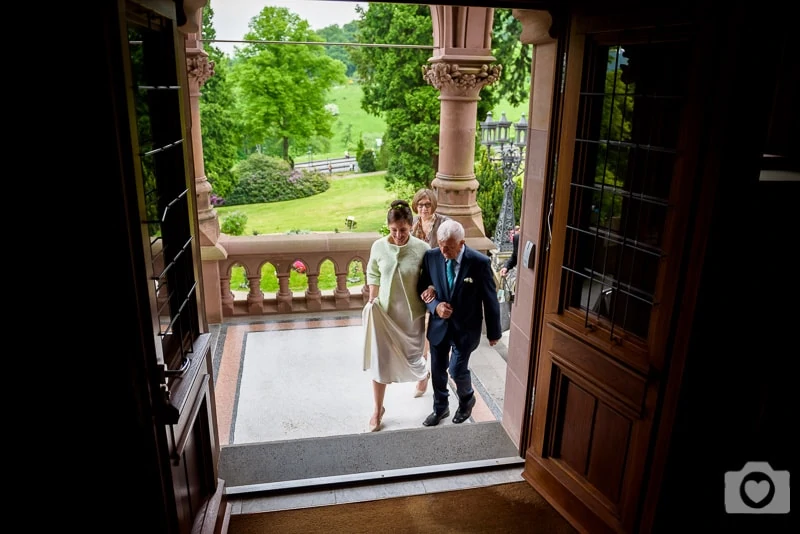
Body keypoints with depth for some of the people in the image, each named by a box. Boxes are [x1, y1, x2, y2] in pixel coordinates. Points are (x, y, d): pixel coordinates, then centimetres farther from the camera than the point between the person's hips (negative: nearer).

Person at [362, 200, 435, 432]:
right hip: (384, 313, 1)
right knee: (380, 360, 5)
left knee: (411, 357, 15)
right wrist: (372, 302, 1)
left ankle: (424, 374, 54)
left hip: (412, 315, -1)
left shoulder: (422, 248, -15)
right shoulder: (378, 246, -9)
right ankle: (378, 409, 24)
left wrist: (430, 289, -21)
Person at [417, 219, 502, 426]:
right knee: (437, 369, 14)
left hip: (465, 327, -3)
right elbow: (422, 288, 2)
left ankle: (467, 399, 34)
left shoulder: (480, 262, -20)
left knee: (457, 369, 0)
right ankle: (440, 407, 39)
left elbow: (490, 299, -10)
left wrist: (493, 332, -1)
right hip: (439, 324, 3)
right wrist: (435, 306, -19)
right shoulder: (431, 257, -12)